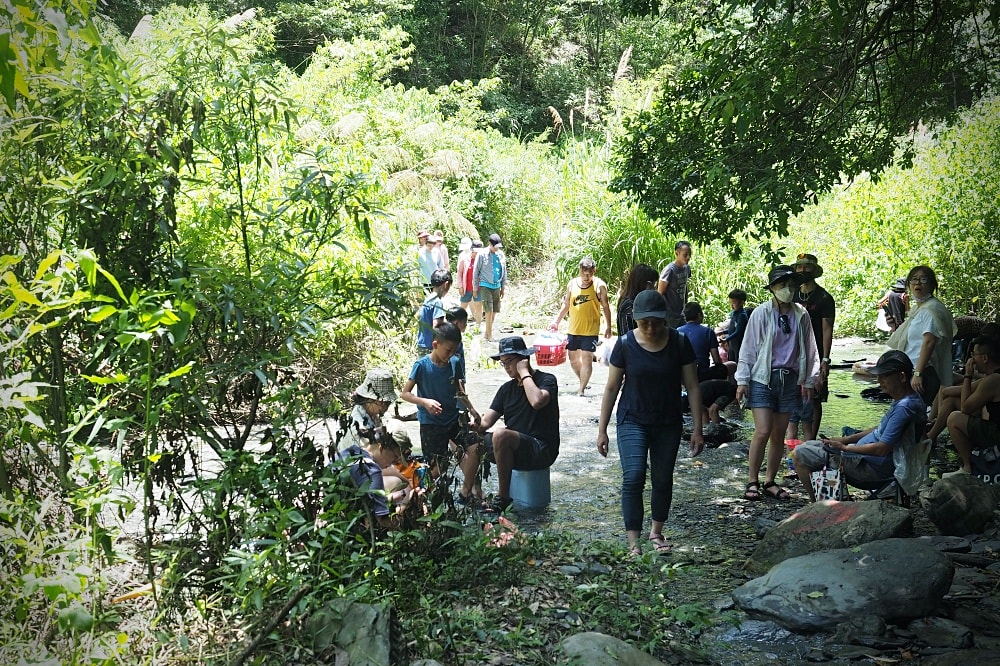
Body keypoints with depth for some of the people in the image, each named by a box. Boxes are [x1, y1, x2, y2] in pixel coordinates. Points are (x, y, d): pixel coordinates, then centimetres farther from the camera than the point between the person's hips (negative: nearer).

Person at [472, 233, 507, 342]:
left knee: (494, 311, 7)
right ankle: (489, 335, -6)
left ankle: (487, 333, 20)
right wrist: (475, 288, -1)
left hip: (497, 286, 5)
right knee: (489, 310, -11)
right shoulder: (482, 255, -7)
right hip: (485, 285, -5)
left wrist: (503, 287, 15)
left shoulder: (501, 255, 6)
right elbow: (476, 272, -2)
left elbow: (504, 272, 16)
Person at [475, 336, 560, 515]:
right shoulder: (507, 388, 15)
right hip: (513, 450, 7)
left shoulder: (547, 380, -3)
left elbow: (537, 401, -28)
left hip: (541, 451, -7)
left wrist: (525, 374, -14)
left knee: (501, 434, -34)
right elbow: (485, 422, 6)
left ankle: (503, 497, -24)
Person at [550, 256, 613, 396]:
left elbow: (605, 307, -2)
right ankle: (584, 383, 32)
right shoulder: (572, 284, 2)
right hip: (573, 329, 5)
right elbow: (566, 305, 12)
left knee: (587, 359, -5)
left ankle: (581, 390, 0)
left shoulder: (599, 285, -8)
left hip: (590, 330, -5)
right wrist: (556, 321, 10)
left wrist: (608, 327, -3)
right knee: (573, 358, 13)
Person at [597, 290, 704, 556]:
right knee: (633, 478, -13)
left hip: (668, 424, 2)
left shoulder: (679, 343, -7)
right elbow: (612, 388, -2)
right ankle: (633, 541, -7)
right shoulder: (625, 344, -9)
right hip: (632, 422, -2)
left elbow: (692, 386, -2)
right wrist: (602, 430, -1)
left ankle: (656, 532, 29)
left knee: (663, 479, 10)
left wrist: (697, 428, -4)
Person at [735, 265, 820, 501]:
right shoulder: (761, 313, -5)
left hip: (790, 380, 4)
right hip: (763, 378, -3)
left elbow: (809, 350, 12)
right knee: (763, 431, -10)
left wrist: (809, 381, 11)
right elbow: (748, 347, -2)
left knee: (779, 435, 8)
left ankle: (770, 482, 20)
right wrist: (742, 380, -5)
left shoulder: (801, 315, 5)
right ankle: (753, 482, 3)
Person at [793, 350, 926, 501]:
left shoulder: (905, 407, -26)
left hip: (872, 467, -11)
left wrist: (845, 447, -14)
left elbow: (882, 449, -26)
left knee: (799, 454, -11)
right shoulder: (901, 400, 7)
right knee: (809, 445, 20)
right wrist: (845, 439, 11)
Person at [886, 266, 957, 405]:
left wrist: (918, 373, -26)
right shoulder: (916, 308, 20)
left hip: (924, 373, -10)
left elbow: (929, 341, -21)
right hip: (910, 371, 10)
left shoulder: (932, 308, -11)